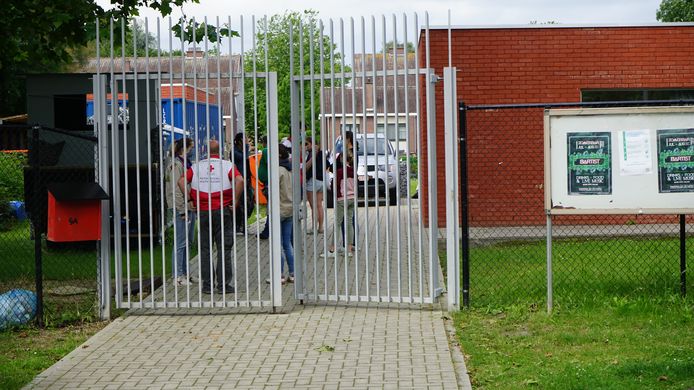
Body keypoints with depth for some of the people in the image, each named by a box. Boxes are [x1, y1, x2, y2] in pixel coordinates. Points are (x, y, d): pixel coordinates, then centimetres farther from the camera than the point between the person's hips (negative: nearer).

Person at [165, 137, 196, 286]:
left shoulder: (186, 163, 17)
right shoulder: (176, 165, -13)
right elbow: (176, 190, -18)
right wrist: (182, 210, -19)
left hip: (189, 207, 10)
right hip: (181, 208, -10)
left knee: (187, 240, 14)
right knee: (180, 242, -6)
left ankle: (184, 273, 21)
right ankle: (178, 276, -2)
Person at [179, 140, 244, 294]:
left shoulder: (196, 166, 6)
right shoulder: (228, 165, -2)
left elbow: (181, 181, -3)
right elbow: (239, 181, -18)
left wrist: (191, 200, 1)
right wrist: (234, 202, -10)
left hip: (202, 212, 2)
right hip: (222, 211, -2)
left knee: (205, 248, 10)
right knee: (224, 248, 3)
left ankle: (207, 284, 10)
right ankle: (223, 284, 2)